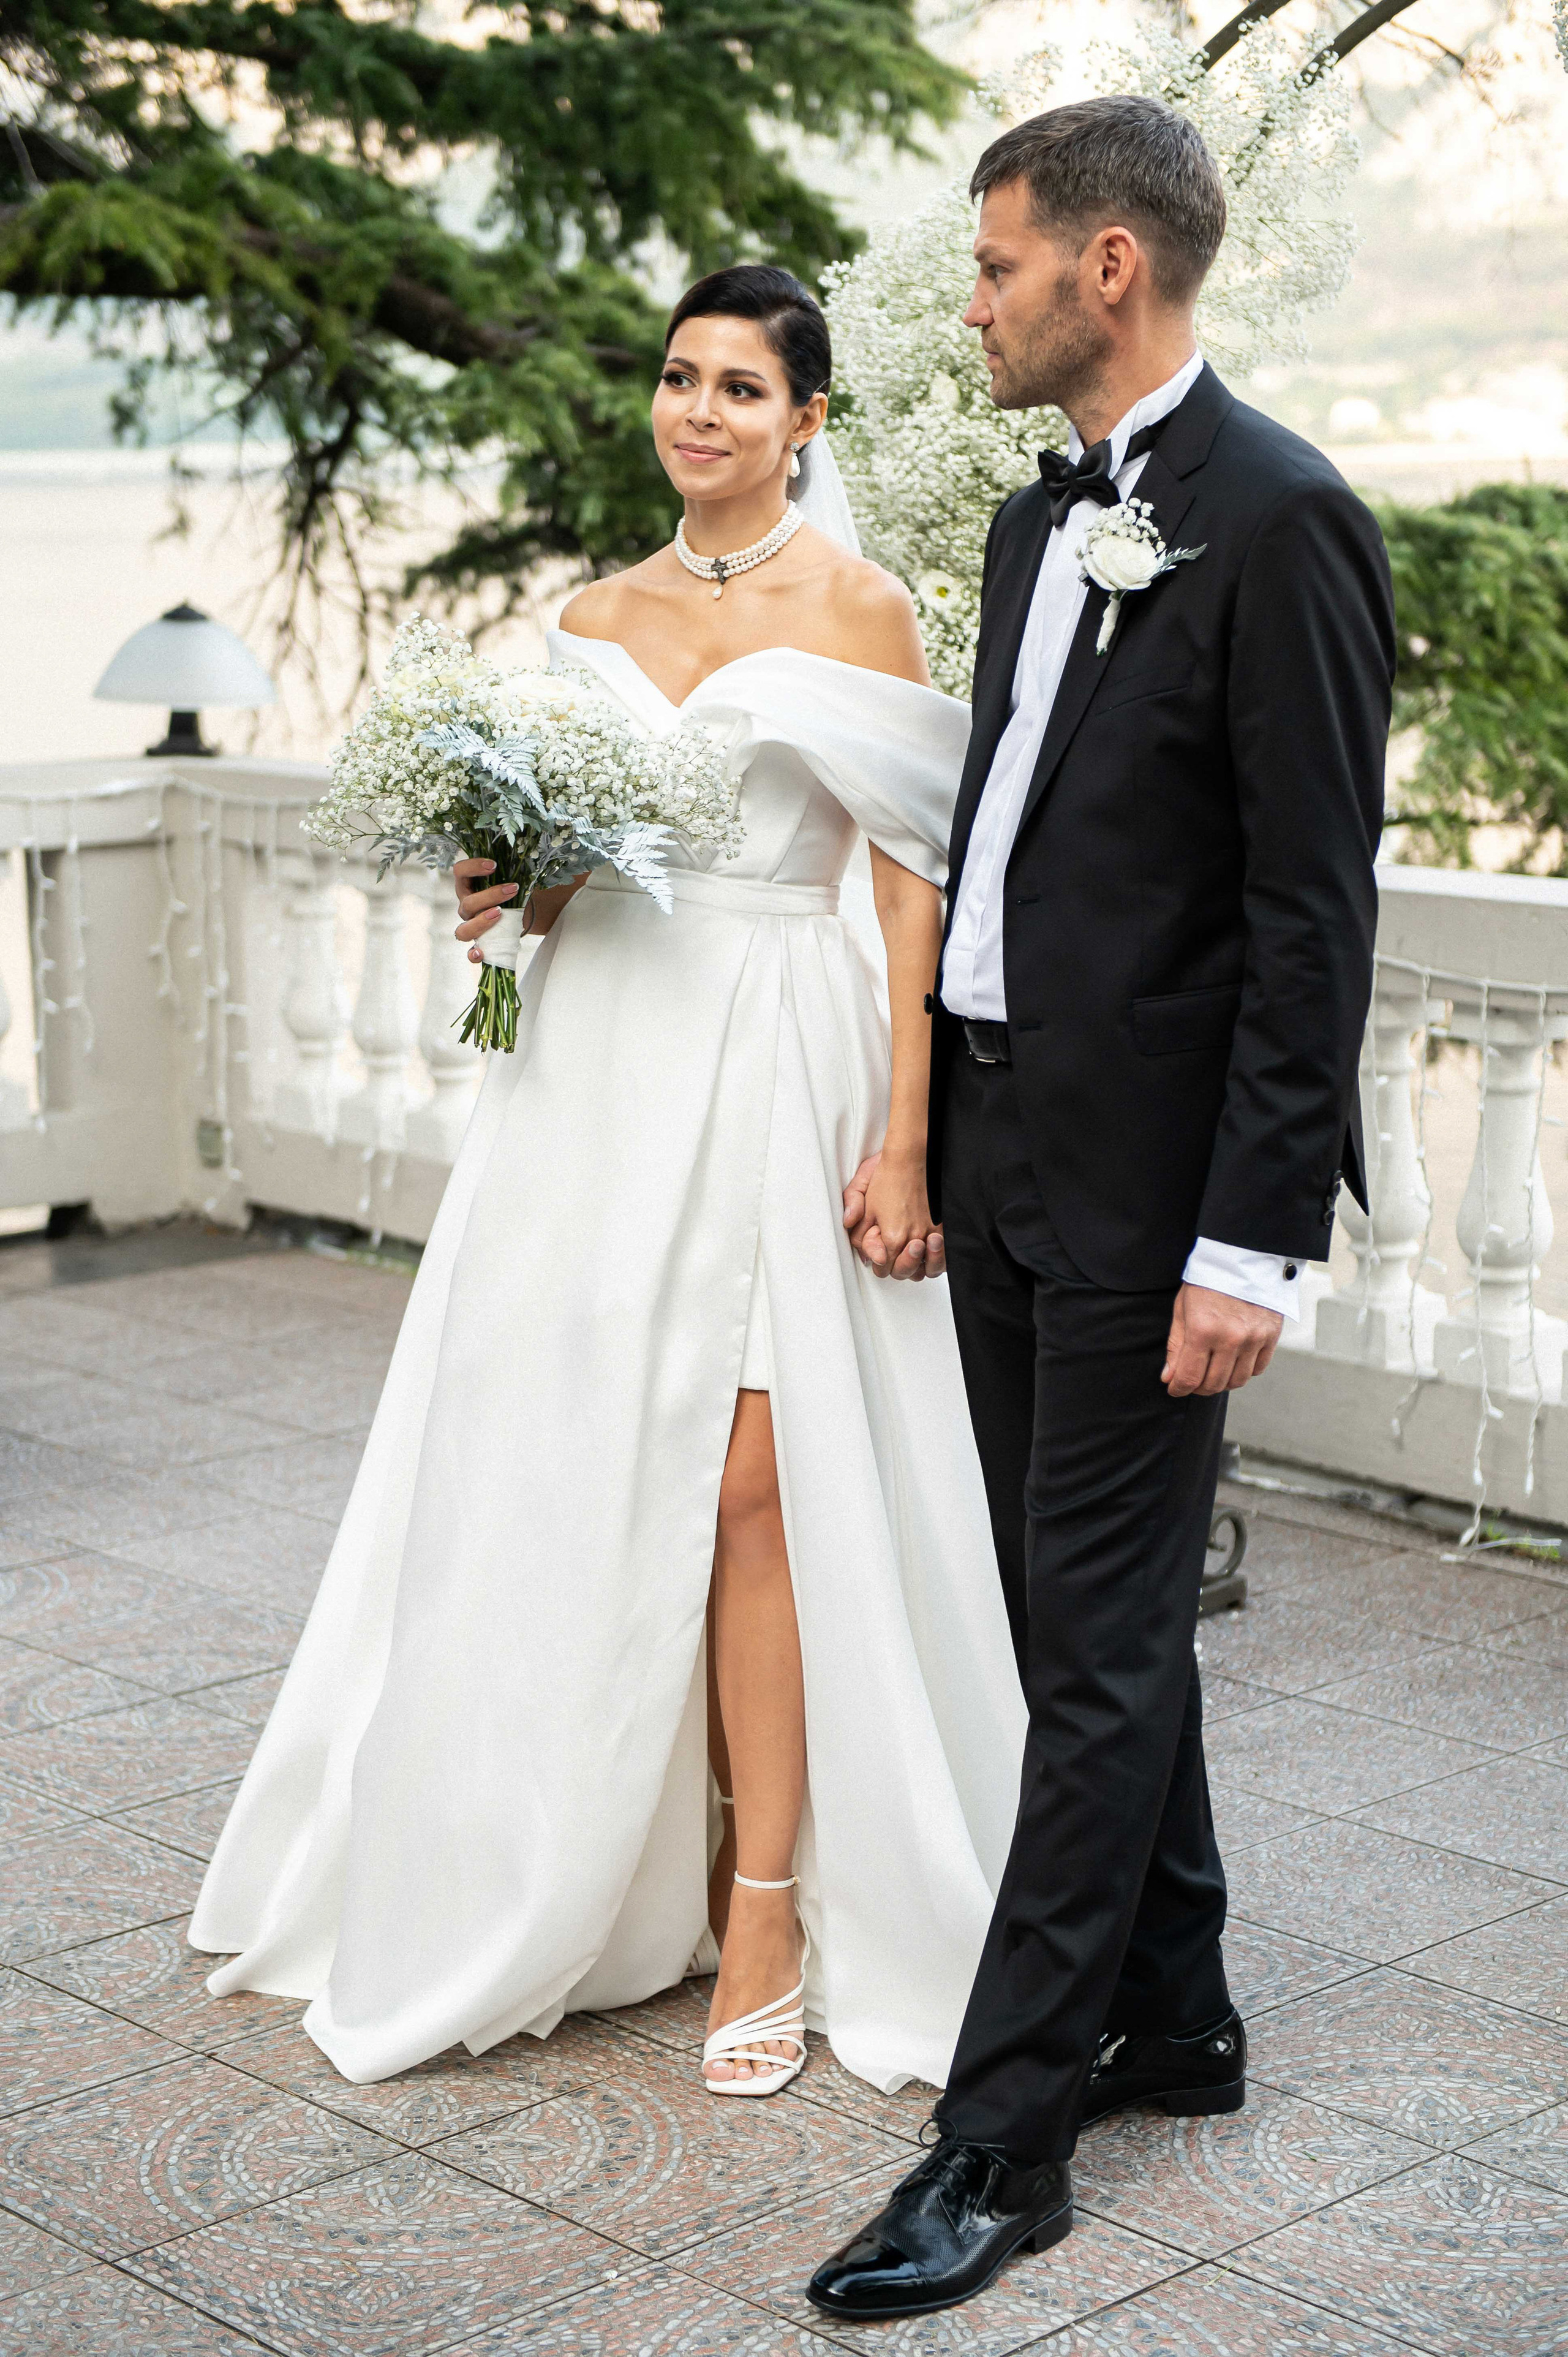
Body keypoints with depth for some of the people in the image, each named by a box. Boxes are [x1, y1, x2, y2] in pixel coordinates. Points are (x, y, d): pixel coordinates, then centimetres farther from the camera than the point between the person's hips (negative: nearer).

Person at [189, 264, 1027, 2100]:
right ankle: (605, 1875, 20)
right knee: (583, 1477, 5)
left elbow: (919, 885, -6)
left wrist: (906, 1141, -13)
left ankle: (770, 1914, 2)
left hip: (770, 1071, -5)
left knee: (745, 1484, -8)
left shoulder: (853, 610, -2)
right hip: (596, 1070, 5)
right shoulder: (597, 619, 14)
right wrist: (509, 894, -2)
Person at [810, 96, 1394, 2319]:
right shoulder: (1039, 519, 14)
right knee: (1093, 1616, 16)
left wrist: (1253, 1242, -18)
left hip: (1147, 1177, -9)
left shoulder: (1279, 522, -13)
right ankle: (1173, 2018, 31)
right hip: (1006, 1145, 9)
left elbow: (1315, 912, -16)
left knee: (1102, 1639, -2)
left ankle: (1007, 2134, 6)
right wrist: (924, 1129, 15)